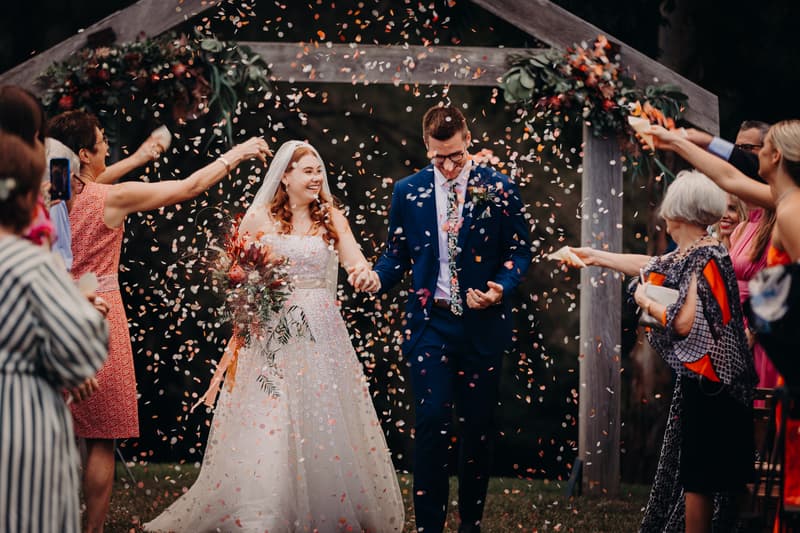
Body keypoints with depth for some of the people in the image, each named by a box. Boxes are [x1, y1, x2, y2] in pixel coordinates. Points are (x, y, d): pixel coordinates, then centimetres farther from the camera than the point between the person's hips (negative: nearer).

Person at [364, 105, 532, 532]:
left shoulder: (499, 189, -2)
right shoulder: (408, 191, 2)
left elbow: (519, 249, 3)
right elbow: (397, 253, 9)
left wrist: (502, 287, -16)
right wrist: (378, 275, -12)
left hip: (482, 323, 0)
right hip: (431, 321, 0)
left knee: (477, 425, 8)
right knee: (431, 422, -9)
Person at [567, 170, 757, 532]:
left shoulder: (705, 258, -18)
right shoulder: (688, 255, 10)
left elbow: (684, 323, -26)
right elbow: (651, 265, 27)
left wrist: (647, 302, -8)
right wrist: (596, 257, 35)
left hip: (706, 382, -10)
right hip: (699, 378, 10)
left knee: (698, 477, -3)